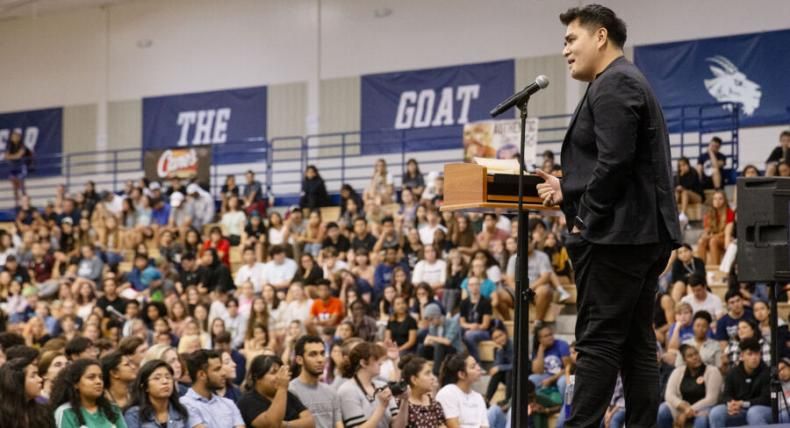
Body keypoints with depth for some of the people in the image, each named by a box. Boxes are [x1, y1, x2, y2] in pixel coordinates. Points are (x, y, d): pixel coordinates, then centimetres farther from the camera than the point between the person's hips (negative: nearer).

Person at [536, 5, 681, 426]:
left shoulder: (612, 85, -10)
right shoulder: (628, 83, 22)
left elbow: (614, 163, -20)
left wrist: (586, 219, -13)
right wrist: (568, 190, 13)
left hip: (616, 235, -10)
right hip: (645, 234, 10)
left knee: (598, 342, -10)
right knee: (637, 342, 8)